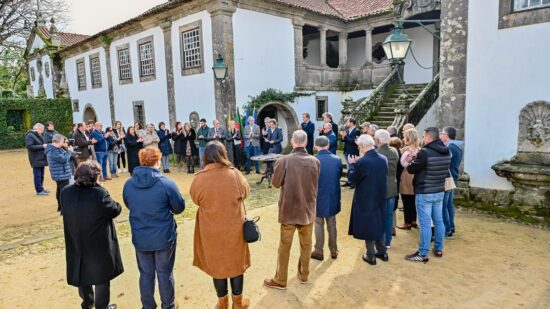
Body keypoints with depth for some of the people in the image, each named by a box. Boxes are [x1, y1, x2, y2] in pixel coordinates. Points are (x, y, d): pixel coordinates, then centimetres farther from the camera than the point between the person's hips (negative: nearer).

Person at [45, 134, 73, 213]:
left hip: (60, 174, 12)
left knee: (60, 190, 21)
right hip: (61, 175, -12)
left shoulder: (56, 148, 10)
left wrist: (68, 150, 5)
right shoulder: (53, 151, -24)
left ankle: (60, 207, 35)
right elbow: (64, 159, -26)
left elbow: (63, 156, 18)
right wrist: (69, 151, -13)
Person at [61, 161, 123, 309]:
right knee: (101, 276, 14)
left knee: (83, 273, 25)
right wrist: (116, 204, 6)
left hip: (76, 243, 6)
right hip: (99, 244, -6)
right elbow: (115, 210, -15)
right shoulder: (100, 193, -28)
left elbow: (68, 213, 8)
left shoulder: (65, 192, -8)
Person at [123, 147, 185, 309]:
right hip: (164, 237, -3)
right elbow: (179, 208, -8)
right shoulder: (167, 184, -21)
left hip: (140, 238, 3)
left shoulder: (128, 184, -8)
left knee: (146, 274, 19)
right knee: (164, 273, 15)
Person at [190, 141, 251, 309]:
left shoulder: (199, 179, -16)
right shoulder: (234, 174, -16)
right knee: (236, 262, 18)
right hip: (234, 228, 0)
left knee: (216, 264, 18)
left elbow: (196, 200, 1)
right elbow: (245, 193, 0)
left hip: (211, 230, 0)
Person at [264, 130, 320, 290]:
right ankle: (303, 274, 35)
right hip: (308, 209, 3)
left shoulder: (283, 161, -18)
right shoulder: (315, 161, -9)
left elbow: (276, 183, -7)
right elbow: (315, 184, 6)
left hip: (289, 209, -2)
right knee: (306, 244, 19)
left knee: (285, 246, 11)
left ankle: (280, 280, 22)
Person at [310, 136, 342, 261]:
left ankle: (319, 251, 20)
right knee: (332, 224, 17)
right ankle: (334, 251, 28)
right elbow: (339, 176, 4)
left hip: (318, 198, -3)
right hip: (333, 197, 3)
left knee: (319, 225, 12)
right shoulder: (337, 160, -8)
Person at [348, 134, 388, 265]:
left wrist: (352, 164, 3)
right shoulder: (383, 159, -3)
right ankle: (382, 252, 32)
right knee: (379, 224, 21)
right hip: (380, 197, 6)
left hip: (366, 199, -6)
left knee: (368, 226, 8)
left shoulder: (362, 162, -24)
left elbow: (353, 179, -13)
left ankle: (371, 256, 19)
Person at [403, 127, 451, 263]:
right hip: (439, 192, 8)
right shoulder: (446, 152, 5)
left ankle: (423, 254, 6)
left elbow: (411, 169, -10)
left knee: (425, 224, -2)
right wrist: (415, 160, 15)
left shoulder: (425, 152, -20)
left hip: (424, 193, -8)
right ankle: (439, 249, 29)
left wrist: (407, 163, 12)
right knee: (439, 221, 16)